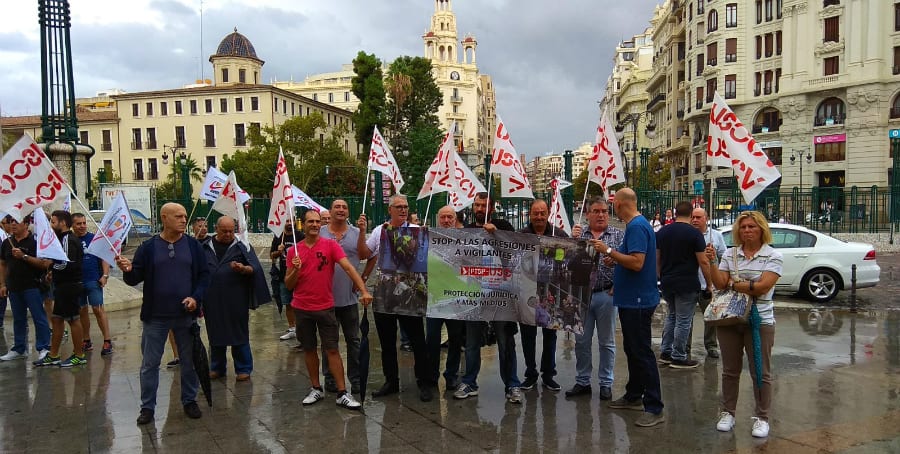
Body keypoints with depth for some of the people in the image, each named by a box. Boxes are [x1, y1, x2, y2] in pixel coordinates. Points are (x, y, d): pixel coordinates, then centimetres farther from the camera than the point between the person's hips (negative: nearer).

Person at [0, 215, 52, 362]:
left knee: (39, 318, -3)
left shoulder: (35, 241, -8)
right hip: (14, 287, 6)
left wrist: (24, 256, -20)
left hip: (32, 286, -6)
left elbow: (44, 263, -15)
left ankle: (43, 348, 2)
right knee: (18, 319, 14)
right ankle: (19, 349, 23)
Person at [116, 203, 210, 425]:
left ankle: (190, 401, 27)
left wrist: (196, 298, -12)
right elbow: (135, 277, -3)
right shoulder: (148, 247, -3)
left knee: (189, 361, 11)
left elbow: (204, 274, 2)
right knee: (149, 364, 8)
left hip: (186, 315, 1)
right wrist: (127, 271, -25)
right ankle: (147, 406, 22)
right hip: (155, 316, -1)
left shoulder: (193, 245, 0)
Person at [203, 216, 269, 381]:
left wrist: (244, 269, -27)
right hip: (212, 301, 3)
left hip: (236, 300, -3)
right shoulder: (206, 248, 8)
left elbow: (255, 269, -6)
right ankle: (217, 368, 26)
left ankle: (243, 369, 13)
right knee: (215, 335, 12)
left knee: (239, 335, 3)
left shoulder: (241, 246, 0)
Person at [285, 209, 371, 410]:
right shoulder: (294, 251, 2)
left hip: (325, 307, -2)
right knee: (309, 349, 12)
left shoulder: (331, 245, -5)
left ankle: (342, 393, 4)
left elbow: (348, 267, -16)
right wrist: (295, 270, -16)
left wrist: (364, 290, -28)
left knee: (332, 349, -1)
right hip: (302, 308, 2)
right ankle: (316, 388, 25)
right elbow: (288, 284, 4)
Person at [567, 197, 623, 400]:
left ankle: (606, 384, 19)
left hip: (606, 294, -2)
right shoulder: (579, 234, 7)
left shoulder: (618, 235, 2)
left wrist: (614, 260, -26)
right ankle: (582, 382, 21)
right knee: (582, 341, 9)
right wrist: (573, 240, -15)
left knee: (607, 342, 8)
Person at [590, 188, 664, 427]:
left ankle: (654, 408, 1)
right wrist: (615, 258, 18)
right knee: (632, 349, 19)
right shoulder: (637, 224, 13)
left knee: (642, 353, -5)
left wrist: (609, 251, -22)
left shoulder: (636, 226, -19)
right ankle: (634, 396, 31)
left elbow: (637, 262, -28)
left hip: (637, 301, -11)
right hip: (632, 299, 11)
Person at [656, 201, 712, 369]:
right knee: (683, 320, 2)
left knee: (671, 316, 20)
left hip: (666, 283, 6)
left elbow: (657, 259, 12)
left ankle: (665, 352, 22)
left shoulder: (662, 232, 7)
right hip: (687, 284, -6)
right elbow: (703, 262, -12)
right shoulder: (695, 233, -10)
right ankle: (679, 357, 8)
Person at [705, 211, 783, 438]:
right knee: (730, 370, 13)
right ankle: (727, 413, 24)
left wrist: (732, 284, -9)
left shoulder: (773, 256, -4)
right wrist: (711, 262, -14)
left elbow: (762, 287, -16)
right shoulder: (730, 254, 5)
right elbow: (719, 284, -3)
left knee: (760, 372, 6)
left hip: (759, 320, -3)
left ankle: (762, 418, 20)